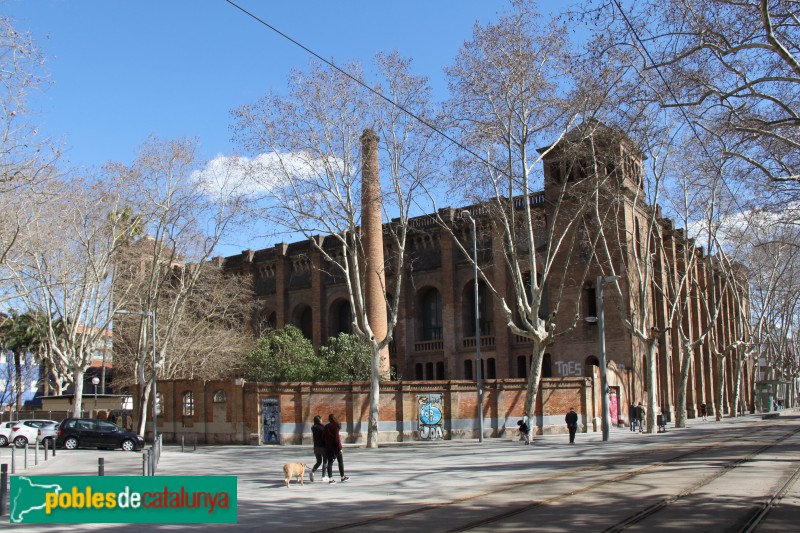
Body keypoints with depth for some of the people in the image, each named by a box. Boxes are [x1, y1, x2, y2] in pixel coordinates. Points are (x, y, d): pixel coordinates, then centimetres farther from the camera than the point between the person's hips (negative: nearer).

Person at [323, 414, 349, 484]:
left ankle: (330, 478, 3)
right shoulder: (335, 426, -13)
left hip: (328, 446, 5)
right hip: (335, 446, -5)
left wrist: (326, 444, 14)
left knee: (330, 462, 7)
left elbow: (323, 437, 6)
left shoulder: (326, 427, 4)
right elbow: (337, 438, -17)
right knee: (340, 462, 10)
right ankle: (342, 477, 17)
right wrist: (340, 447, -13)